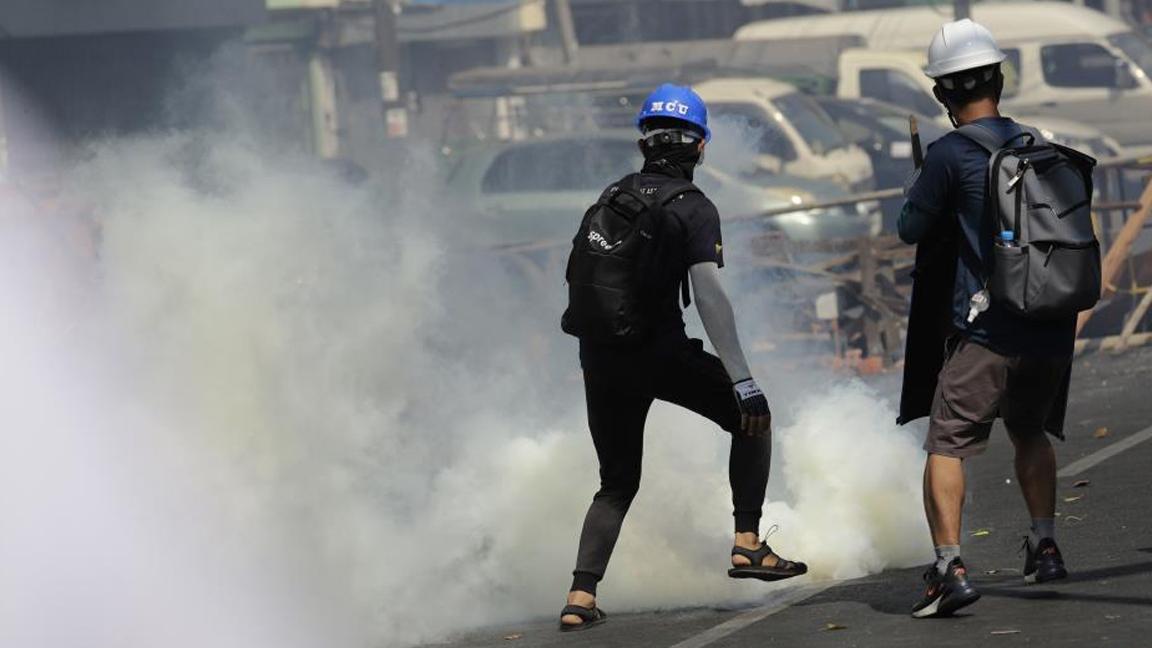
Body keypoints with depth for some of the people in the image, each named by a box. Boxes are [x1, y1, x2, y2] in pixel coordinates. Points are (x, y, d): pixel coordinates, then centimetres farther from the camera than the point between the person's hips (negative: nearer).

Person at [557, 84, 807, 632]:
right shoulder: (694, 210, -6)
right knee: (752, 417, 13)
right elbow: (709, 297, -16)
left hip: (599, 354, 6)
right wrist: (742, 381, -19)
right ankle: (747, 545, 5)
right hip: (659, 350, -6)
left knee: (617, 484, 16)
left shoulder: (613, 196, 12)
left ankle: (580, 597, 2)